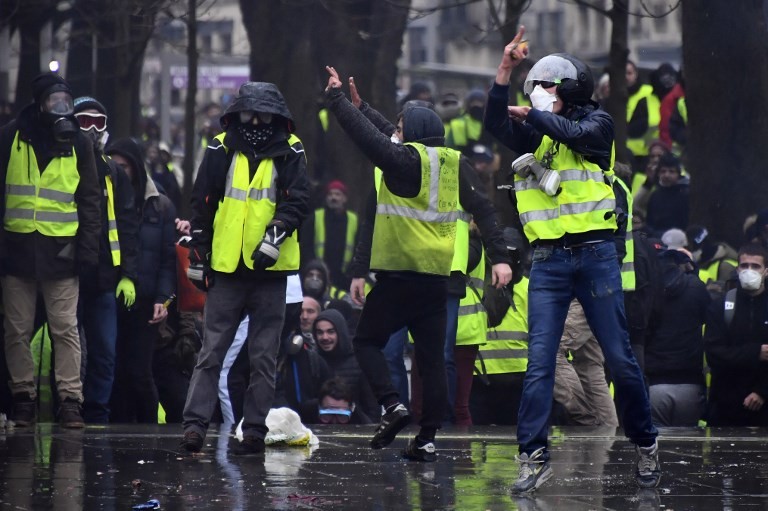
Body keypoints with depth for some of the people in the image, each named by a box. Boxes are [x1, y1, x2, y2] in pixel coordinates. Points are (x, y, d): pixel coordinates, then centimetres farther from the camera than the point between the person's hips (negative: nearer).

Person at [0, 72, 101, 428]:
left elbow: (90, 201, 8)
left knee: (66, 329, -3)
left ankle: (70, 399, -1)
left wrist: (88, 249, -1)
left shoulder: (78, 143, 6)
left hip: (61, 251, 0)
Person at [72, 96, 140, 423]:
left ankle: (96, 417, 7)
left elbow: (127, 227, 13)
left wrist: (129, 274, 4)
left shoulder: (114, 174, 14)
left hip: (104, 277, 3)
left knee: (105, 353, 1)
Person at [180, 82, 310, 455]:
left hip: (270, 267, 0)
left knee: (264, 357, 4)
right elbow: (202, 204, 9)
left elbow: (298, 200, -5)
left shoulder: (289, 153, 4)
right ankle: (194, 424, -5)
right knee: (212, 351, -3)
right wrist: (198, 254, 7)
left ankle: (254, 430, 8)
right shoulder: (220, 151, 6)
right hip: (226, 266, 0)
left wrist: (276, 234, -21)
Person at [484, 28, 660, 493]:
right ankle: (534, 458, -8)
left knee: (619, 358, 0)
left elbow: (574, 135, -17)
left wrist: (532, 115, -4)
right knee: (539, 363, -6)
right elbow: (497, 124, -3)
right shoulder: (534, 134, 14)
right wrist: (505, 72, -13)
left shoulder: (598, 123, 4)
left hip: (594, 255, -3)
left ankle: (646, 445, 14)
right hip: (548, 261, 3)